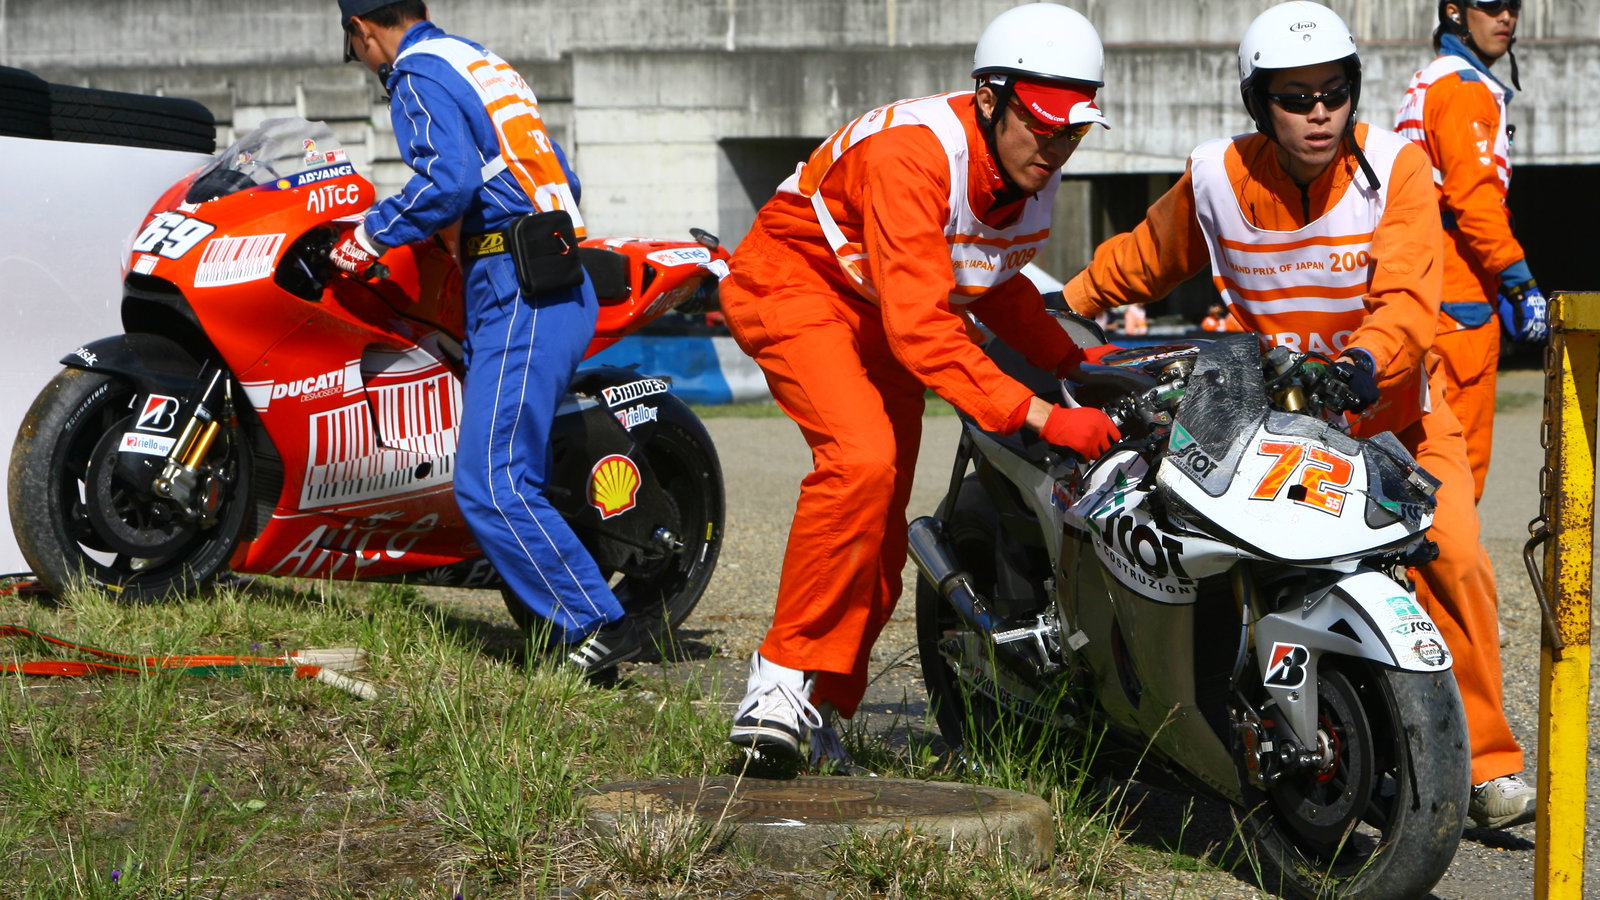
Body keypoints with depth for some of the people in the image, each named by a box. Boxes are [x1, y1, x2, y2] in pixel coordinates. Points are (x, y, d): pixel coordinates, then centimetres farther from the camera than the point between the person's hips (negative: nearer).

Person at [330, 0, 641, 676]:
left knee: (491, 486, -13)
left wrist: (372, 234, -7)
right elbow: (554, 175, 27)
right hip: (563, 287, 10)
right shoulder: (485, 62, 24)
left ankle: (597, 625, -16)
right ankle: (581, 621, 8)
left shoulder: (418, 73, -4)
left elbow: (448, 181, -19)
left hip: (516, 292, -10)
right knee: (511, 478, 11)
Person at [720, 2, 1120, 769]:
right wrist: (1039, 416, -42)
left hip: (886, 323, 8)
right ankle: (785, 670, -22)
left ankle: (822, 711, 19)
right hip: (795, 281, -8)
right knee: (863, 458, -31)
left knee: (881, 540, 5)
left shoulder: (1033, 175, -6)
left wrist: (1073, 360, -1)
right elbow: (918, 321, -38)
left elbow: (994, 284, 14)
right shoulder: (913, 151, -32)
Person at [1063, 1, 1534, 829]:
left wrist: (1364, 361, -42)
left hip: (1392, 405, -1)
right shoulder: (1217, 177, -5)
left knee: (1453, 558, -20)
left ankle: (1486, 762, -9)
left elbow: (1407, 302, -23)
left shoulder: (1395, 166, -12)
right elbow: (1143, 257, 15)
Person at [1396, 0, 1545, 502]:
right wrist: (1520, 283, -19)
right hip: (1460, 294, -10)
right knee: (1463, 448, -10)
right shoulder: (1466, 88, -10)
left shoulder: (1425, 85, 21)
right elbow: (1474, 198, -19)